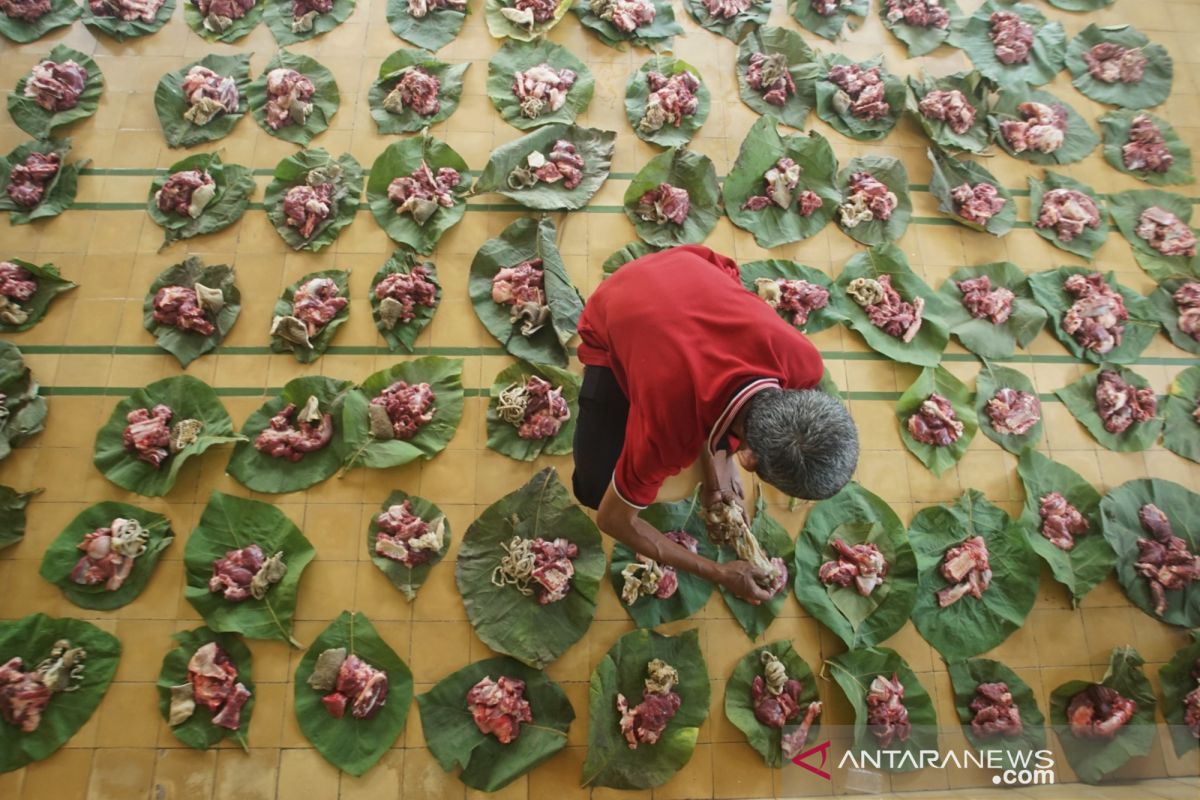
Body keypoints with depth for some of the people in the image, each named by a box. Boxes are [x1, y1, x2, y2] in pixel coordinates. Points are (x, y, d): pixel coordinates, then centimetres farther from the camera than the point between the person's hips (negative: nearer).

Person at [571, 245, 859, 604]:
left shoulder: (802, 358, -32)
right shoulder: (667, 430, -41)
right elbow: (613, 518, -22)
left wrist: (717, 458, -11)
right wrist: (720, 573, -16)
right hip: (611, 317, -3)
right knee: (593, 489, -8)